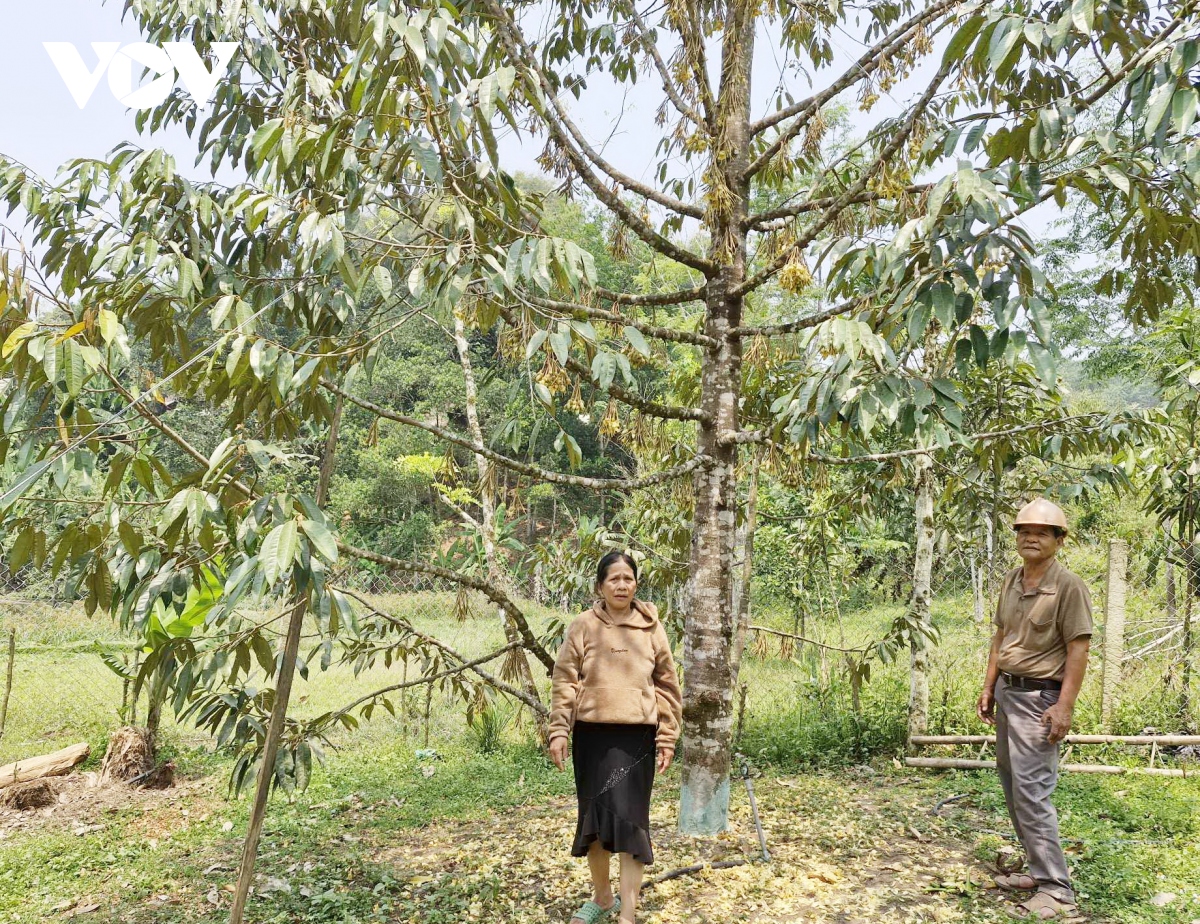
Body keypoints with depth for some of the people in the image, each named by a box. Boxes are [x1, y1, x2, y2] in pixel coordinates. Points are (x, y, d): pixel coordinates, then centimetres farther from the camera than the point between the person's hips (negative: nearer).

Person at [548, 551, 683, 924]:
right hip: (592, 734, 1)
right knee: (593, 817, 10)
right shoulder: (582, 626, 0)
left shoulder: (651, 628, 3)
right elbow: (564, 682, 0)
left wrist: (667, 737, 3)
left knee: (630, 818, -4)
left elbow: (667, 685, 6)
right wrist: (558, 731, -6)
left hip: (636, 735, -1)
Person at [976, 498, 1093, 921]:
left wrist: (1065, 706, -20)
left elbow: (1078, 649, -15)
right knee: (1012, 787, 14)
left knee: (1031, 791, -10)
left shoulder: (1069, 586, -12)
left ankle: (1056, 890, -1)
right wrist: (988, 687, 15)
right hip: (1006, 692, 8)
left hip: (1038, 698, -8)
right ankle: (1040, 869, 26)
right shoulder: (1011, 582, 10)